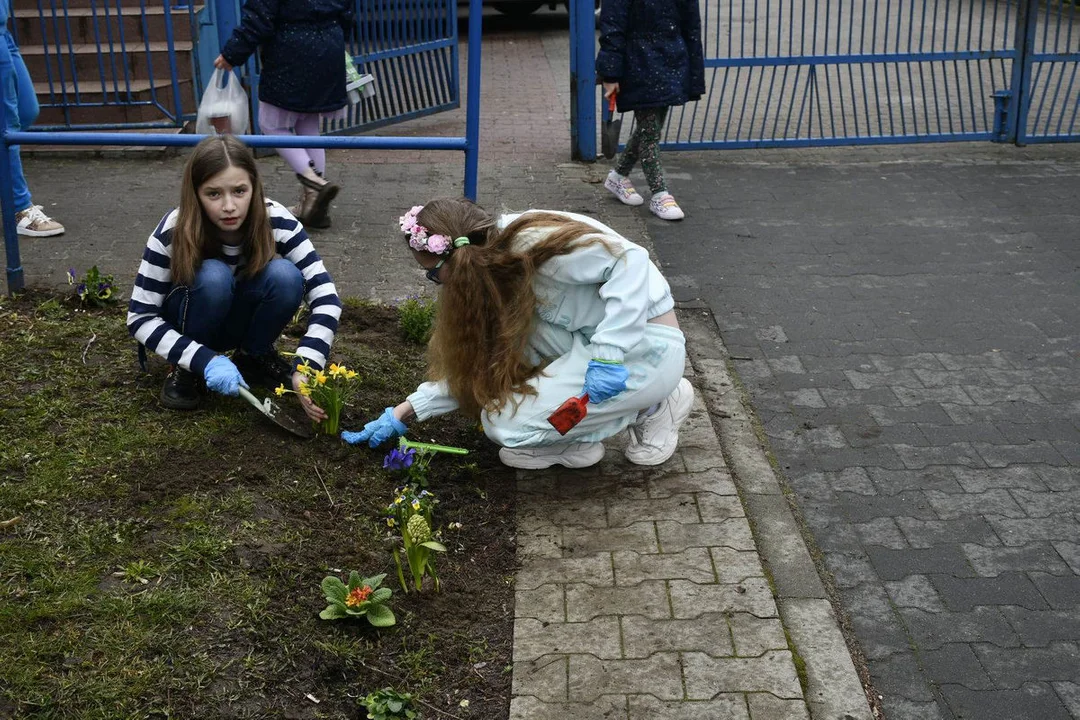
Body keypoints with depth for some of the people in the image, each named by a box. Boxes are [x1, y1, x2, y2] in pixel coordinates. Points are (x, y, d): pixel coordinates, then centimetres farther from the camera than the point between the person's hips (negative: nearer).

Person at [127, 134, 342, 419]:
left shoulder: (275, 220, -25)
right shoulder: (172, 234, -28)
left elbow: (324, 293, -27)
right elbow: (140, 318, -23)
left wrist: (305, 367, -40)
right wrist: (206, 360, -36)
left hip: (242, 319, 2)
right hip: (191, 324, -2)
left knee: (284, 276, -29)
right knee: (213, 276, -35)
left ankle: (255, 356, -3)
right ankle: (183, 370, -11)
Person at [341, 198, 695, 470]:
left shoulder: (529, 244, -22)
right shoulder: (494, 273, 7)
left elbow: (630, 258, -29)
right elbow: (468, 365, 13)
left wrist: (608, 355, -31)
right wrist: (404, 413, 9)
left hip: (646, 343, -9)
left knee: (506, 423, -13)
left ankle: (652, 407, -1)